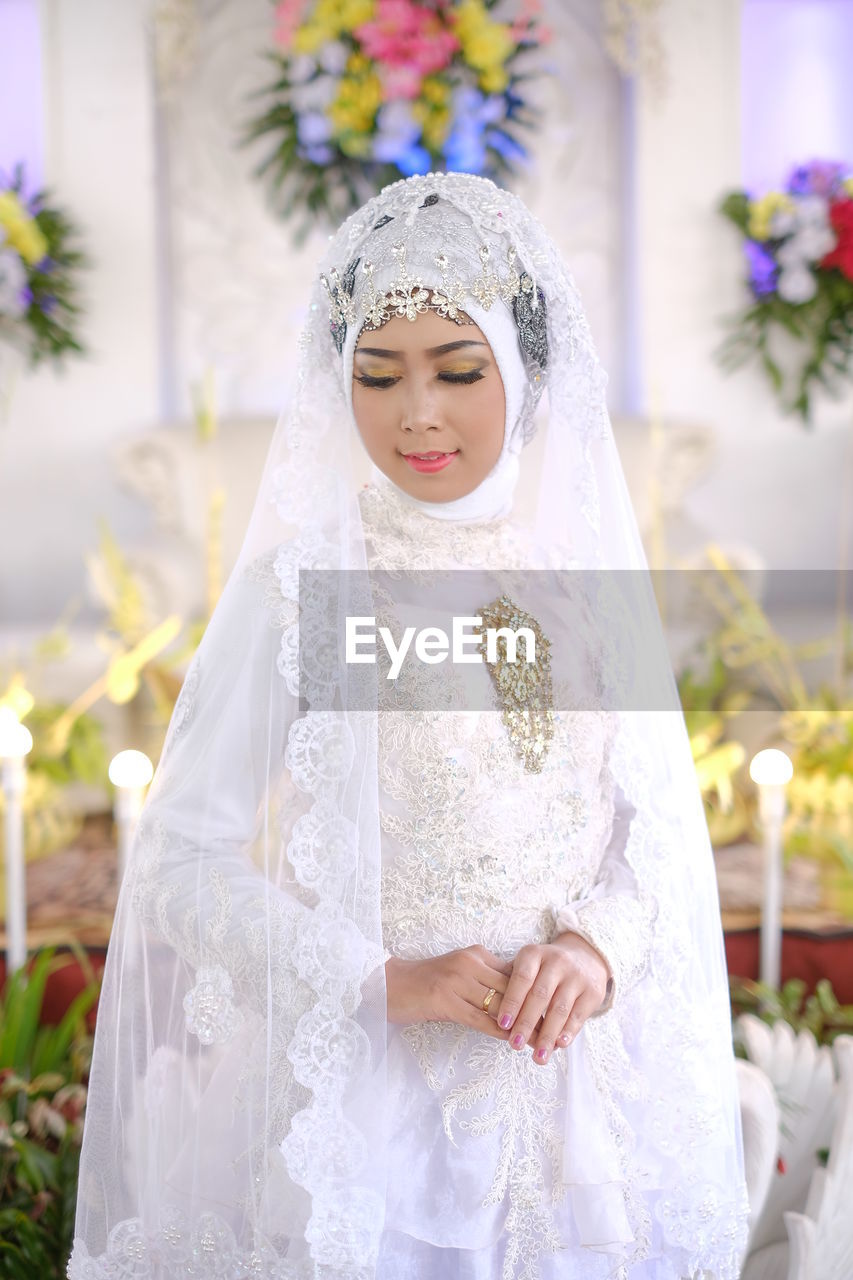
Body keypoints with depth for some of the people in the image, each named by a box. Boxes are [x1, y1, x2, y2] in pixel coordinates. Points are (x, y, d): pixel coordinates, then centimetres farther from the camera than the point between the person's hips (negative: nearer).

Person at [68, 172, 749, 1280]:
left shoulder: (589, 580, 1)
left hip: (578, 1094, 4)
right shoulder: (299, 586, -9)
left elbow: (661, 830, 6)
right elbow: (182, 865, -9)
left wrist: (595, 946, -13)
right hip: (362, 1092, -3)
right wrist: (386, 981, -18)